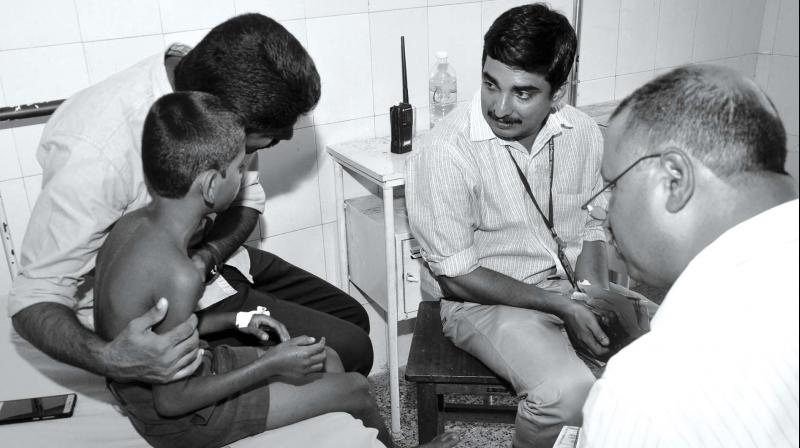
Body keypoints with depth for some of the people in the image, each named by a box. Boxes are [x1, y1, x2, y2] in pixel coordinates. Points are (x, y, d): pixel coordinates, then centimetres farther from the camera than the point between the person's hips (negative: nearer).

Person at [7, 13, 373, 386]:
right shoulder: (94, 152, -34)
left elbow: (246, 200, 0)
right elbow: (35, 298, -25)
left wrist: (206, 257, -22)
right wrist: (110, 359, -47)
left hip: (211, 258, 7)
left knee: (352, 317, 13)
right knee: (349, 353, -12)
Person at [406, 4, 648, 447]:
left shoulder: (582, 133, -3)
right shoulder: (443, 152, -20)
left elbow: (591, 228, 8)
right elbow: (458, 276, -16)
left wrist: (593, 297, -11)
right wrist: (561, 306, -19)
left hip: (573, 285, 6)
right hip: (486, 299, -5)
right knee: (568, 393, -29)